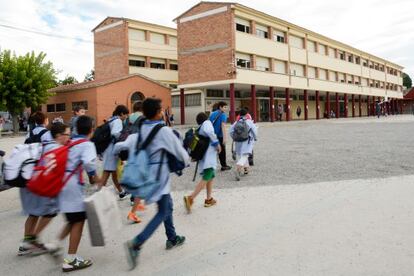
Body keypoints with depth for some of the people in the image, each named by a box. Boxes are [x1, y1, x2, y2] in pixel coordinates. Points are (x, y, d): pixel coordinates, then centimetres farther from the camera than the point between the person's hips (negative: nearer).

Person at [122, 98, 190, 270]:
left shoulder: (139, 130, 1)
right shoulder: (163, 131, -17)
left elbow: (121, 146, 1)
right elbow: (178, 149, -7)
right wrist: (187, 160, 11)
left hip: (146, 172, 8)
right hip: (159, 174, -7)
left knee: (168, 205, 22)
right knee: (163, 213, 0)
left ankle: (172, 238, 33)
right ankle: (136, 243, -12)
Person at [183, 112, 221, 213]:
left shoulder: (200, 129, 19)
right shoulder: (207, 123, -2)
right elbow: (209, 131, -24)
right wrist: (217, 143, -18)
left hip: (204, 156, 9)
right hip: (209, 156, -9)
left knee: (211, 177, 19)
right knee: (206, 179, -15)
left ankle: (208, 199, 22)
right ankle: (190, 198, -27)